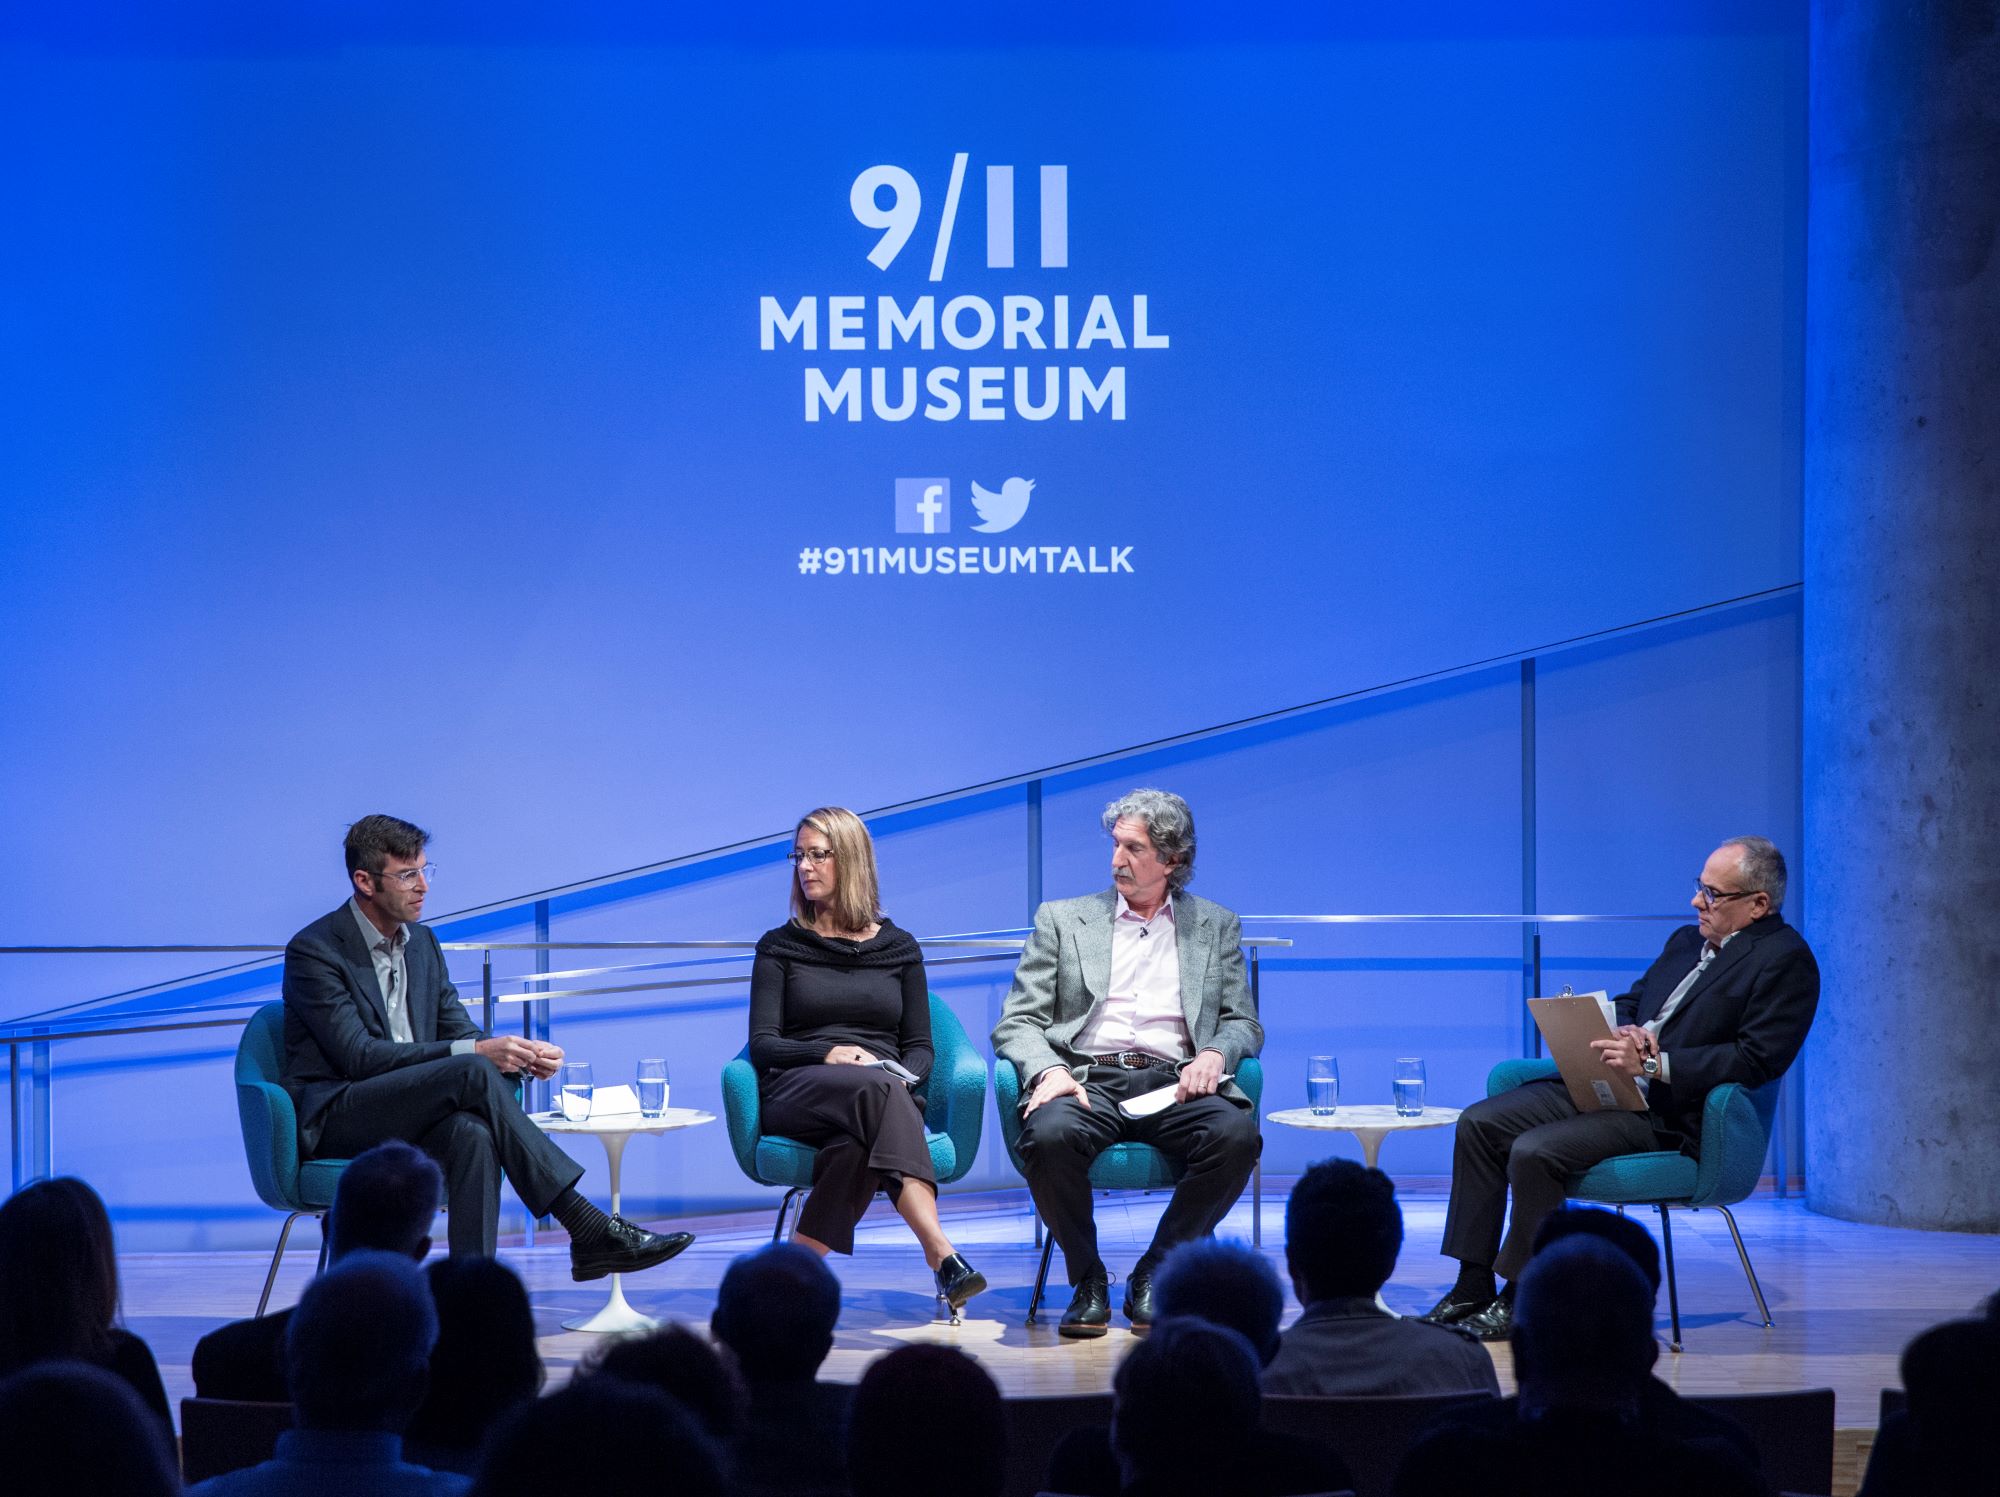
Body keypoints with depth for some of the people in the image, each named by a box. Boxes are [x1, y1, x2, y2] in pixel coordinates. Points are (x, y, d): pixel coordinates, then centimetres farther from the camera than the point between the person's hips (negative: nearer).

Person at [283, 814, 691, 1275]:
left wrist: (521, 1056, -10)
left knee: (471, 1134, -33)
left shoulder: (421, 943, 14)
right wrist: (475, 1053, -24)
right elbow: (360, 1056, -19)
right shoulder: (313, 951, -10)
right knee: (473, 1074, -30)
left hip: (408, 1117, 6)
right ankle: (587, 1228, -31)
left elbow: (459, 1030, 14)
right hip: (334, 1122, -6)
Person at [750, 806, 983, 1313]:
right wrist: (828, 1053, -16)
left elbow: (920, 1048, 16)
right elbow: (762, 1045, 4)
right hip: (797, 1092, -2)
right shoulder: (780, 947, 15)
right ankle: (941, 1254, -54)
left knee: (857, 1142, -40)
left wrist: (904, 1080, -9)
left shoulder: (898, 947, 20)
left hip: (886, 1091, 2)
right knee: (875, 1089, -39)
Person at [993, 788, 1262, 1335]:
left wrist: (1214, 1054, -7)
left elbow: (1244, 1023, 17)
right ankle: (1087, 1280, -12)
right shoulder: (1062, 920, 17)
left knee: (1236, 1135, -32)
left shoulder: (1216, 927, 20)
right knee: (1049, 1136, -36)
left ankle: (1155, 1275, -14)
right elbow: (1017, 1023, 10)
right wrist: (1048, 1071, -12)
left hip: (1174, 1084, 1)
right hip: (1088, 1080, -1)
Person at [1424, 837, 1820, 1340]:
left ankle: (1520, 1299, -12)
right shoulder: (1686, 941, 20)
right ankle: (1473, 1286, -3)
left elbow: (1757, 1059, -17)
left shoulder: (1785, 960, -7)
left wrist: (1652, 1064, -22)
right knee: (1479, 1124, -4)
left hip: (1671, 1115, -9)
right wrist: (1626, 1033, -1)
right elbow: (1629, 1003, 26)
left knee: (1535, 1152, -26)